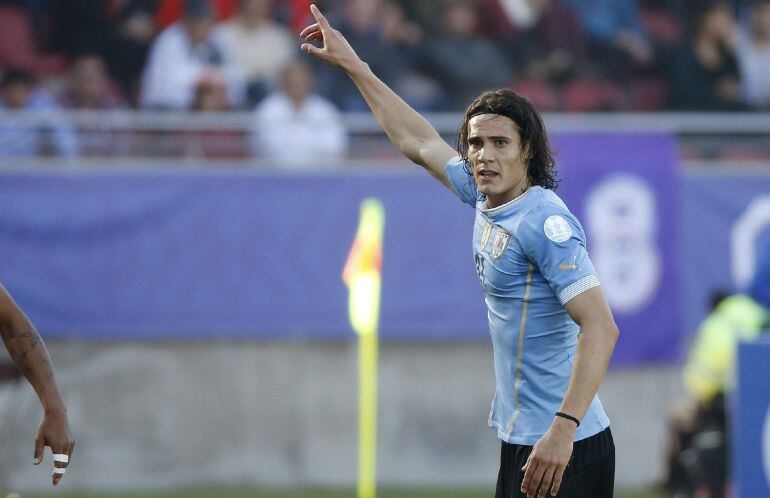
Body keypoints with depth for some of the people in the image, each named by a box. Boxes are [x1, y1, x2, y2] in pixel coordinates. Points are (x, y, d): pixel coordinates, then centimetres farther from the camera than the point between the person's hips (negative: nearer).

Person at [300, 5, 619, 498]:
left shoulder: (545, 222, -17)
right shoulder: (488, 198, 9)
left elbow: (600, 328, -25)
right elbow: (419, 142, 25)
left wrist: (563, 429, -32)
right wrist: (353, 65, 31)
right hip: (520, 440, 9)